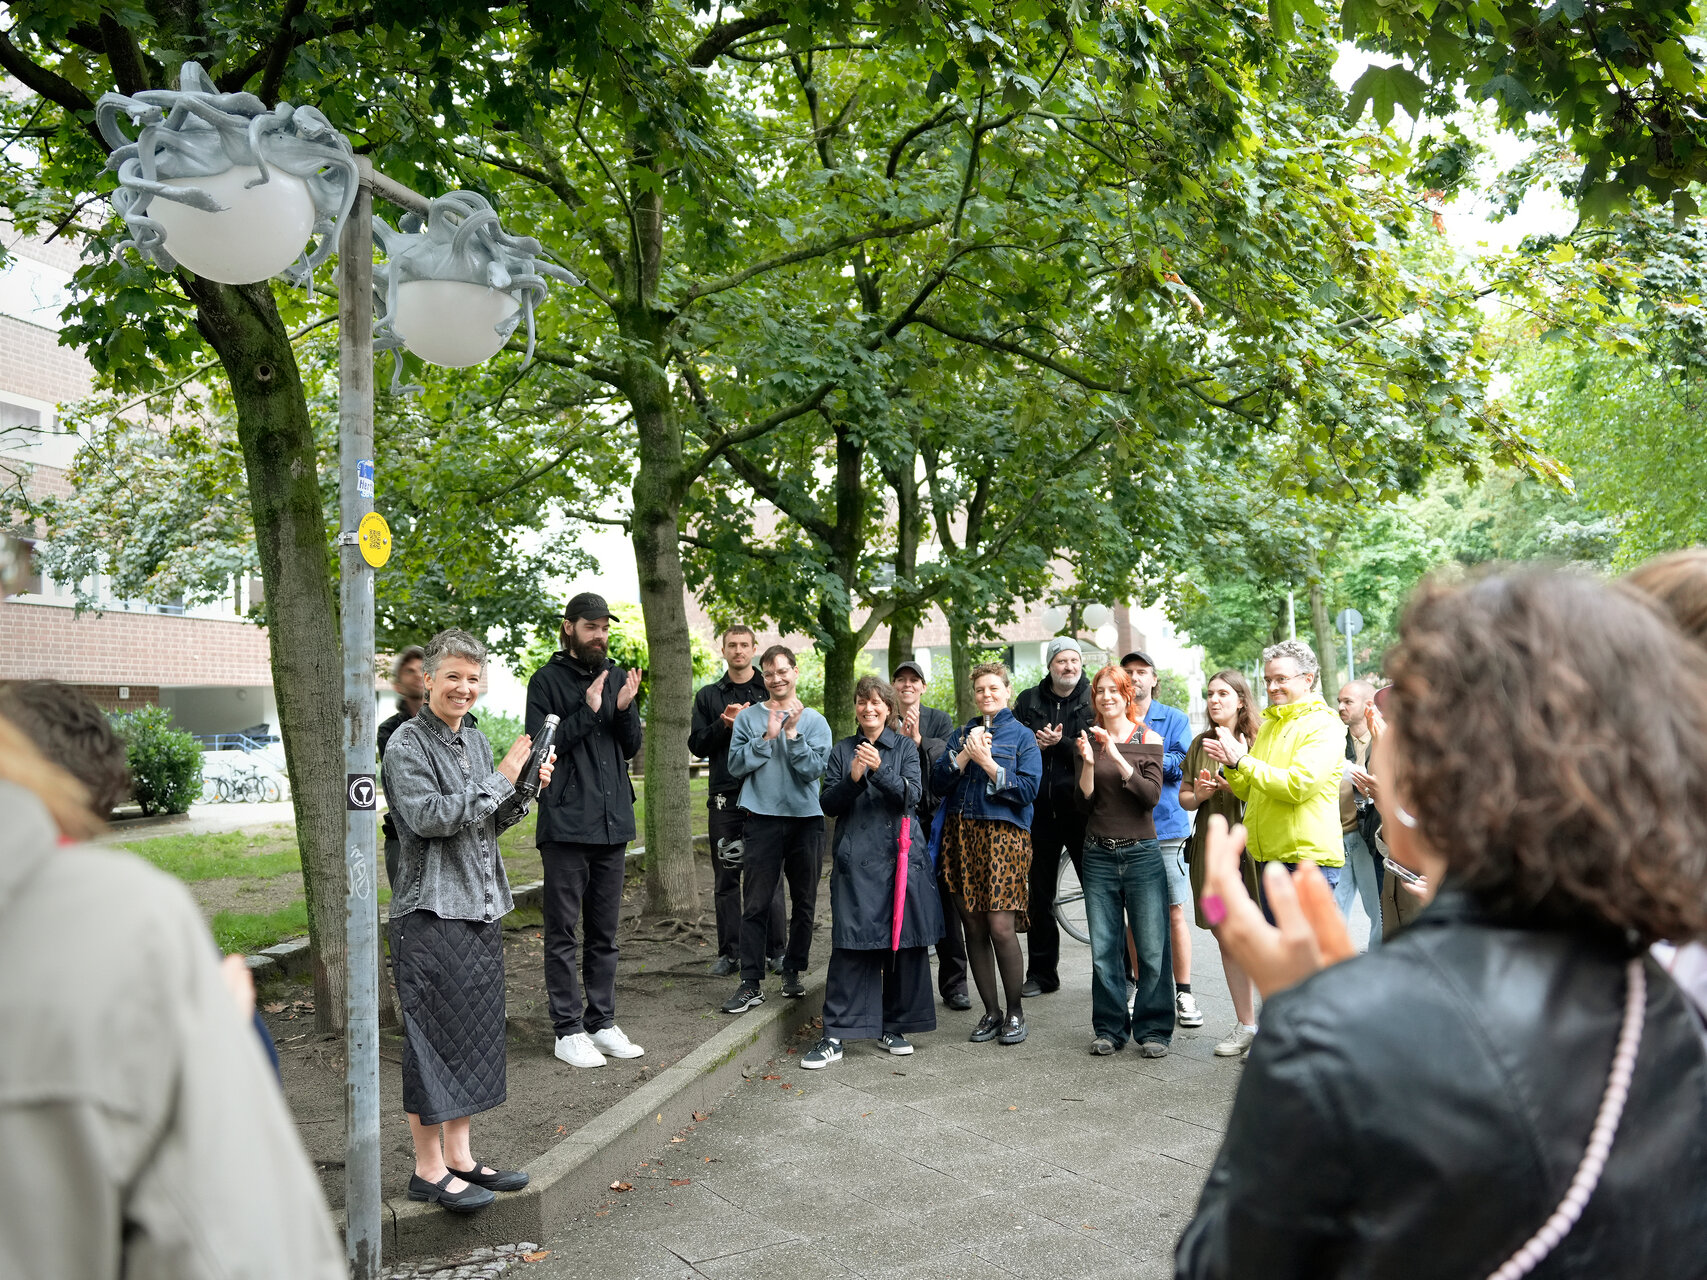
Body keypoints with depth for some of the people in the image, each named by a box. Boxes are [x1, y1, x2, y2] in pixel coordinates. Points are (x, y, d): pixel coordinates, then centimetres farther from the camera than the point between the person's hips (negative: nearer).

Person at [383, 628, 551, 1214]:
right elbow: (428, 816, -21)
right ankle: (429, 1169, 9)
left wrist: (526, 790, 0)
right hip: (431, 910, -8)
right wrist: (501, 778, -18)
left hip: (481, 906, 8)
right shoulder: (408, 743, -9)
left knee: (473, 1030, 12)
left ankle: (459, 1155, 23)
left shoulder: (476, 741, 13)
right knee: (433, 1037, -2)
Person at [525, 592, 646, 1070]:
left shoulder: (617, 676, 11)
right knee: (563, 932, 2)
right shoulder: (548, 680, -4)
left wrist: (625, 709, -8)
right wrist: (588, 711, -19)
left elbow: (632, 748, 11)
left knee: (605, 932, 12)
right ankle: (568, 1030, 10)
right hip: (565, 823, -5)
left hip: (613, 821, 5)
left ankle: (602, 1022, 22)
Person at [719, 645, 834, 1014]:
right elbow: (736, 765, -5)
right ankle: (751, 983, 0)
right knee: (755, 903, -3)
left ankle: (793, 971, 23)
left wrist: (792, 732, -16)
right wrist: (768, 737, -13)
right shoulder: (748, 718, 5)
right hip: (763, 819, -1)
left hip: (806, 819, 1)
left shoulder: (814, 721, 4)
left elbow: (813, 769, -7)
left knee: (804, 901, 9)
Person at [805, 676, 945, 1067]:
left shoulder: (905, 748, 7)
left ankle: (894, 1027, 18)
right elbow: (828, 804, 4)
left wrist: (880, 769, -21)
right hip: (855, 859, 0)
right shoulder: (841, 751, 11)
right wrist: (853, 779, -14)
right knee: (849, 945, -5)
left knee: (902, 942, 3)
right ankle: (835, 1036, -2)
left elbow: (912, 795, -7)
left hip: (899, 856, 0)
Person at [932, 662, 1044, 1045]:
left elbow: (1028, 789, -7)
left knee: (1001, 927, -11)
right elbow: (937, 782, 7)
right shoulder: (962, 733, 16)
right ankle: (991, 1012, 16)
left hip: (1004, 836, -4)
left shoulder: (1022, 736, 4)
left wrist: (988, 763, -13)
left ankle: (1015, 1012, 6)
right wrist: (963, 756, -7)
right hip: (961, 835, 4)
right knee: (974, 927, 5)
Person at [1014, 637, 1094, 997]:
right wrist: (1035, 745, -10)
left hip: (1080, 809, -3)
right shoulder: (1028, 701, 8)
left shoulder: (1094, 701, 0)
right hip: (1040, 810, 3)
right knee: (1039, 895, 11)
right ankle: (1041, 973, 22)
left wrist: (1060, 744, -18)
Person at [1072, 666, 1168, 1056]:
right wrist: (1088, 763, -13)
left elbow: (1152, 795, -11)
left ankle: (1153, 1029, 11)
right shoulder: (1088, 740, 7)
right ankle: (1110, 1028, 18)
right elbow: (1085, 803, 2)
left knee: (1151, 949, -2)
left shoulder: (1147, 738, 2)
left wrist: (1118, 758, -18)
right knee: (1104, 950, 5)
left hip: (1142, 853, -2)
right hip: (1099, 855, 2)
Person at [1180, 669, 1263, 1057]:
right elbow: (1184, 798, 16)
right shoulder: (1200, 744, 13)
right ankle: (1244, 1025, 19)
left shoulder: (1258, 742, -2)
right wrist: (1199, 794, -4)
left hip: (1251, 848, -5)